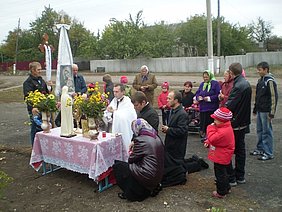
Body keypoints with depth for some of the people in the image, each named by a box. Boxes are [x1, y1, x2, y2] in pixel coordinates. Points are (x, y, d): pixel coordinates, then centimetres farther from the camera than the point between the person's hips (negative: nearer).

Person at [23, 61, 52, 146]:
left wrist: (49, 86, 1)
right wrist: (32, 108, -39)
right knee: (36, 130, -1)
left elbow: (47, 92, 23)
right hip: (35, 110, -8)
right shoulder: (28, 82, -10)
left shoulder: (41, 80, 14)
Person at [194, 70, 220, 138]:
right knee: (202, 123, 7)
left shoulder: (215, 84, -4)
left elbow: (218, 95, -11)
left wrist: (210, 98, -18)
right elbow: (197, 93, 17)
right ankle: (203, 135, 20)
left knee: (210, 123, -4)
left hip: (211, 109, -5)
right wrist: (198, 97, -5)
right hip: (202, 108, 6)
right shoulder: (202, 84, 15)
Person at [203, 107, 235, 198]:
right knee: (223, 173, 25)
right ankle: (226, 188, 40)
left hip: (221, 157, -11)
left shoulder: (223, 131, -31)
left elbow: (212, 139, -33)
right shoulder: (225, 127, 5)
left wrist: (211, 128, -22)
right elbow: (216, 138, 15)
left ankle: (221, 192, 18)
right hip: (223, 156, 11)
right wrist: (208, 142, 0)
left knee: (220, 174, 4)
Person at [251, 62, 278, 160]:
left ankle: (268, 153, 7)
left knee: (267, 132, -1)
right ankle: (260, 149, 27)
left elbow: (274, 97, -17)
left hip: (266, 111, -8)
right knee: (260, 131, 15)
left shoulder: (270, 81, -14)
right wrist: (255, 109, 19)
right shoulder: (260, 80, 13)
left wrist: (272, 113, -19)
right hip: (259, 111, 8)